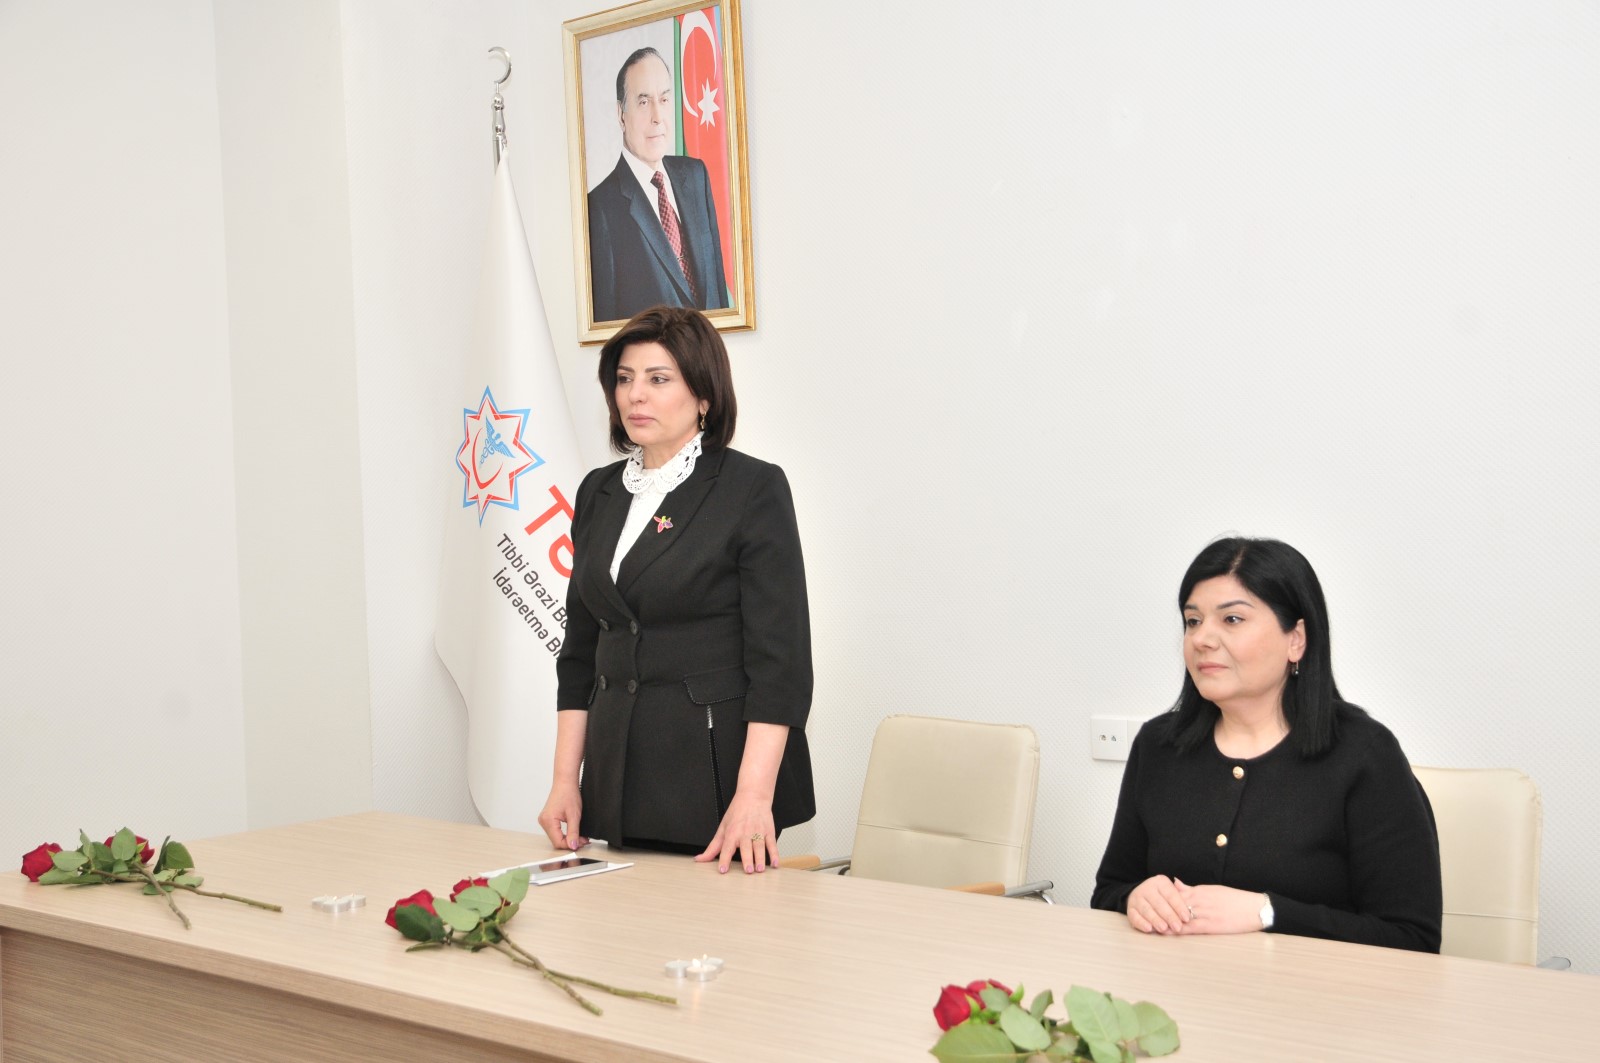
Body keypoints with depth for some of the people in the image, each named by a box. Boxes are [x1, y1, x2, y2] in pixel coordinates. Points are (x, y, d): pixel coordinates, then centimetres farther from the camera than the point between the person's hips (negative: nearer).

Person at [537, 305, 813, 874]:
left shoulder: (753, 489, -7)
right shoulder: (599, 493, 11)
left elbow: (779, 658, -13)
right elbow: (579, 650, 15)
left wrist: (754, 796, -20)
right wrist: (565, 781, 8)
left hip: (716, 766, -5)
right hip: (620, 779, 5)